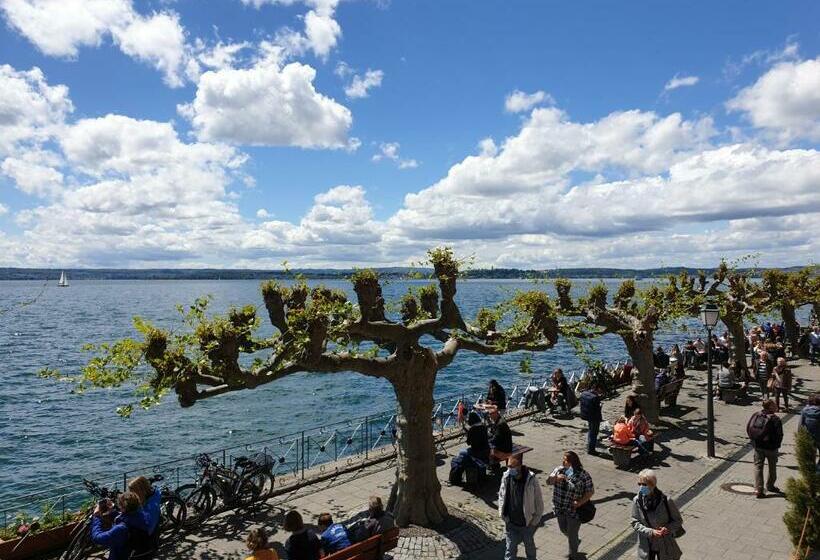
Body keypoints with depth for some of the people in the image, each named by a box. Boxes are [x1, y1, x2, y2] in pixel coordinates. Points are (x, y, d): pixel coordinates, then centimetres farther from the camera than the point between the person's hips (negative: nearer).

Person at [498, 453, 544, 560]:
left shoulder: (531, 480, -22)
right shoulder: (506, 477, -12)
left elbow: (539, 502, -12)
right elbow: (501, 496, 4)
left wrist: (535, 521, -8)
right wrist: (503, 514, -1)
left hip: (527, 523, -1)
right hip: (510, 523, 2)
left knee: (529, 545, 23)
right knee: (510, 549, 7)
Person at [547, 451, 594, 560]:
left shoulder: (583, 475, -19)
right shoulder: (559, 469, -4)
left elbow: (590, 491, -13)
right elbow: (548, 481, -2)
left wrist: (580, 502, -23)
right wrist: (556, 478, -23)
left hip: (574, 510, -5)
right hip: (560, 509, 5)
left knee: (572, 535, 11)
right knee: (563, 529, 23)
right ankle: (576, 541, 54)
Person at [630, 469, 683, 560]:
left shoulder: (666, 500, -21)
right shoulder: (637, 501, -16)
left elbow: (678, 520, -7)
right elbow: (634, 522, -8)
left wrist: (668, 528, -26)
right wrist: (650, 532, -22)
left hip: (665, 545, -1)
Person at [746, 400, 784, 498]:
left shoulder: (756, 415, -3)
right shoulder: (775, 419, -17)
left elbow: (748, 428, 2)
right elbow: (779, 434, -15)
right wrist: (776, 445, 2)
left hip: (758, 446, 3)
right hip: (770, 447, -3)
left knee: (758, 466, 8)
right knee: (772, 467, 20)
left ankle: (758, 489, 0)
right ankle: (770, 486, 35)